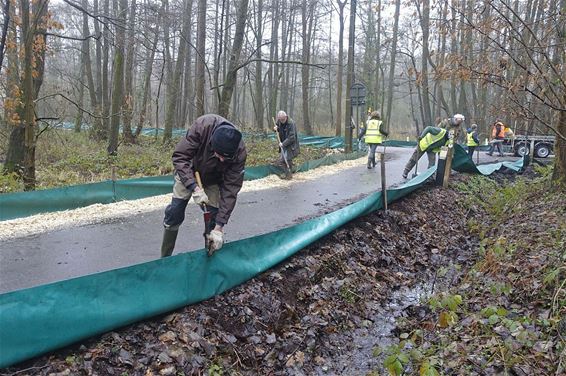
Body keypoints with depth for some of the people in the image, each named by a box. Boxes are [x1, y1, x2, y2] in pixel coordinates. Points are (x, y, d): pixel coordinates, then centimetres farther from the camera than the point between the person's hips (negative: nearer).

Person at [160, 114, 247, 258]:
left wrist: (219, 228, -29)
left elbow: (230, 190, -29)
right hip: (188, 172, 0)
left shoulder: (240, 153, -34)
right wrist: (194, 188, -40)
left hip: (213, 180, 1)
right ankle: (165, 258, 15)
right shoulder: (202, 126, -40)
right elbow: (179, 156, -31)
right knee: (174, 213, -2)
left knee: (215, 216, -6)